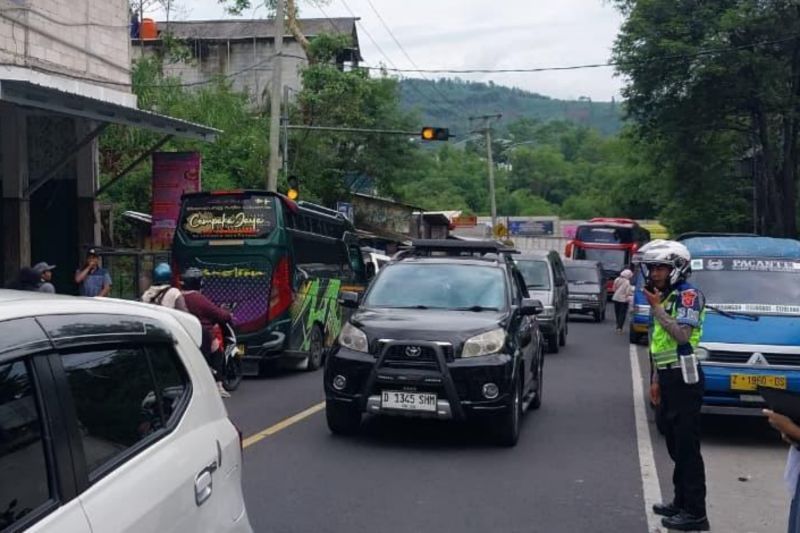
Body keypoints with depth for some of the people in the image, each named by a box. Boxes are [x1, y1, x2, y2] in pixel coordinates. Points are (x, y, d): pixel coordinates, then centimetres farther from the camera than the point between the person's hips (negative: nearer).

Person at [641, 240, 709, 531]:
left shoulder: (688, 295, -9)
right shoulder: (663, 297, 18)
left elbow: (683, 335, -22)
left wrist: (656, 308, -17)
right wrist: (656, 380, 20)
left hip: (684, 379, -9)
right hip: (669, 378, 9)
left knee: (687, 447, -8)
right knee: (676, 446, 14)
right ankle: (681, 501, 23)